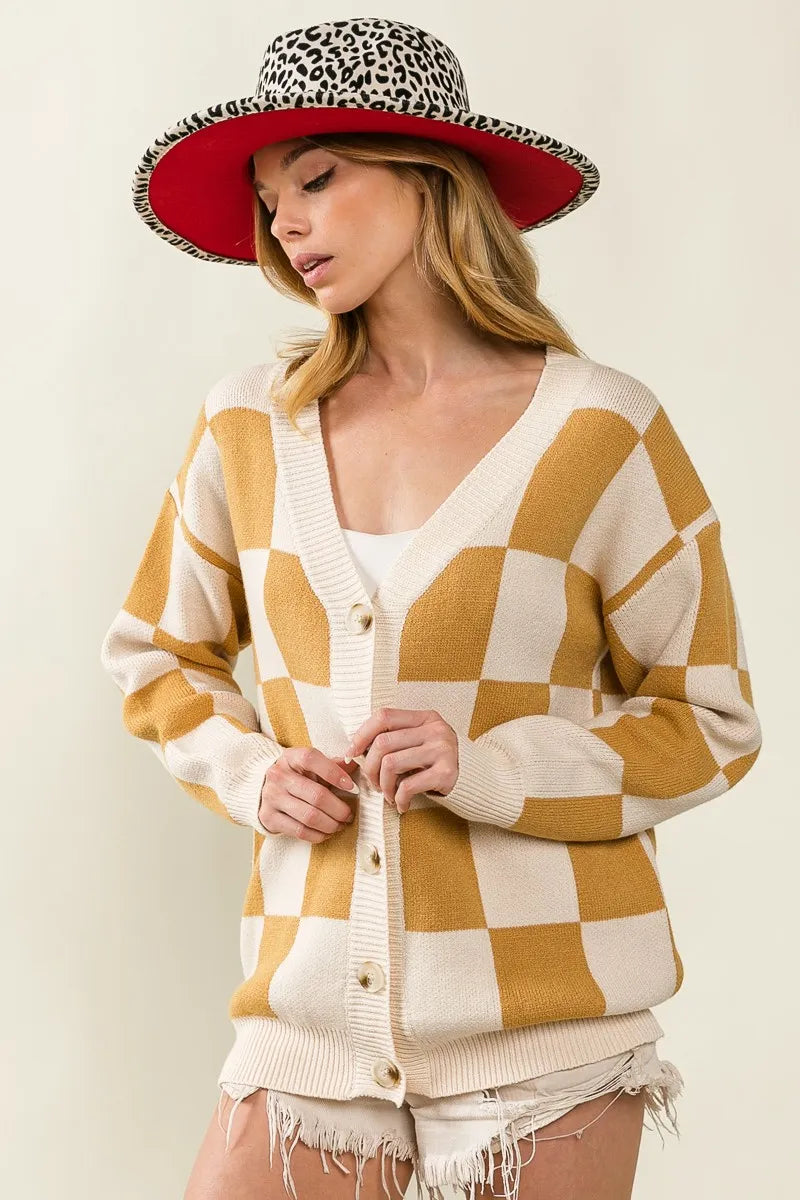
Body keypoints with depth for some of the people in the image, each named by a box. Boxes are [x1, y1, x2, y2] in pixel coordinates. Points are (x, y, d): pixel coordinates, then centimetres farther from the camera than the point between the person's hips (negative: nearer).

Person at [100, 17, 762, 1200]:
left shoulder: (599, 431, -5)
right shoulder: (249, 424, 4)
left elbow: (710, 721, 0)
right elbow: (158, 655, 18)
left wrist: (485, 767, -14)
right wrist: (253, 772, -1)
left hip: (543, 1018, -2)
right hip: (314, 1007, 3)